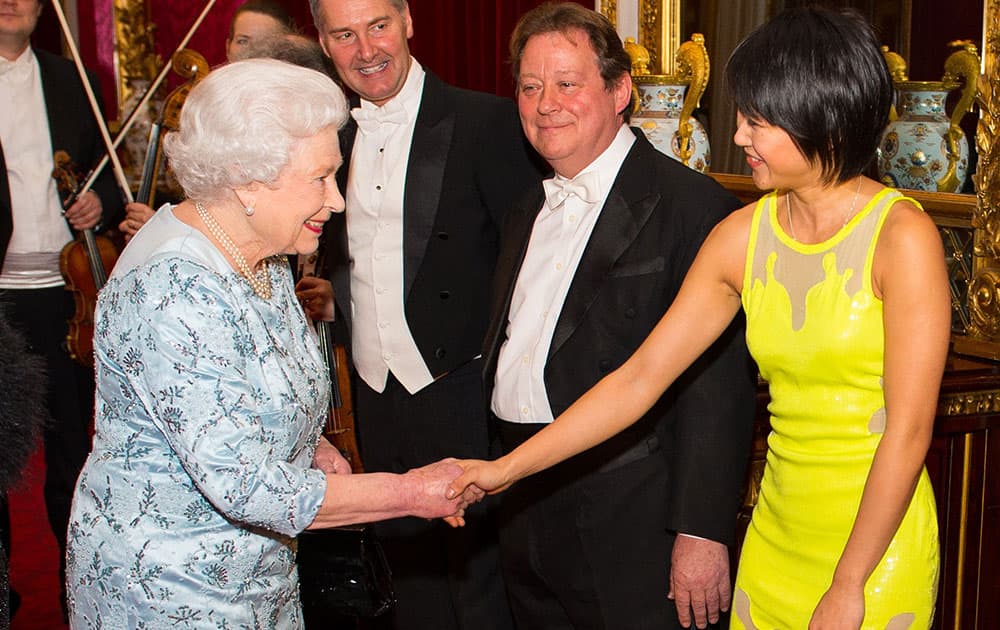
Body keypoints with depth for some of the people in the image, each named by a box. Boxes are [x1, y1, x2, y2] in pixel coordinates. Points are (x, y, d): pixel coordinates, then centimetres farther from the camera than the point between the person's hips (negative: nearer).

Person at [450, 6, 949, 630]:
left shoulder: (902, 235, -15)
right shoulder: (742, 236, -1)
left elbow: (909, 431, -16)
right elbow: (639, 378, -1)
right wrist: (504, 470, -5)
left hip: (878, 538, -4)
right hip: (776, 530, 5)